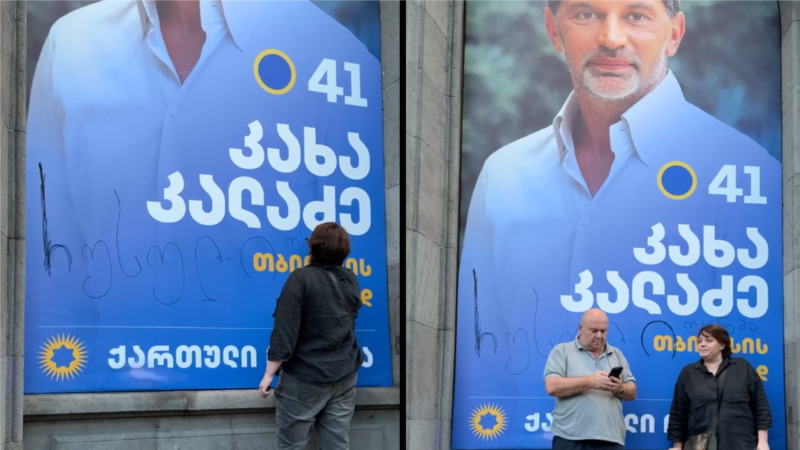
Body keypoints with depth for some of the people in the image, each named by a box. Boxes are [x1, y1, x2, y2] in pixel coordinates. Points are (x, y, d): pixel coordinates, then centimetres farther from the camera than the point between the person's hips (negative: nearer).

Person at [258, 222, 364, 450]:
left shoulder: (301, 278, -13)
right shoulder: (350, 280, 4)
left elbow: (284, 331, -17)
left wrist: (269, 374, -12)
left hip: (304, 379, -5)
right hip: (344, 377, 5)